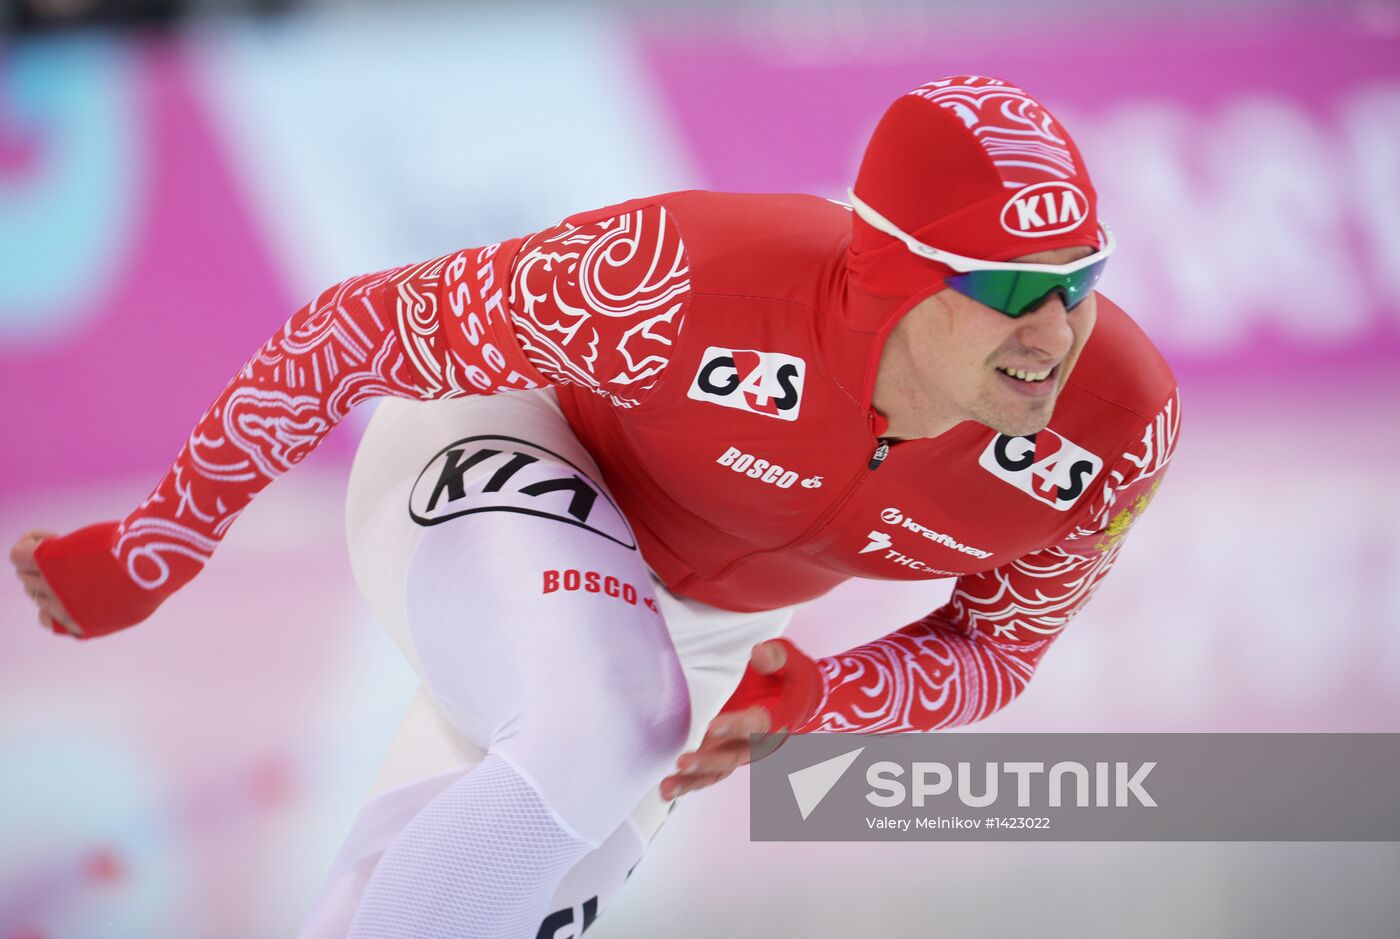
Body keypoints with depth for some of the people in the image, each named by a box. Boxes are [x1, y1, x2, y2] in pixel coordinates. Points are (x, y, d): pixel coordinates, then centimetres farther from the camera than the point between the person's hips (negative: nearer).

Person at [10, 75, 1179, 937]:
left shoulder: (1115, 433, -28)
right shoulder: (675, 281, -41)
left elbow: (995, 648, -7)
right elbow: (353, 332, -25)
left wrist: (799, 698, -29)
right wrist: (147, 552, -17)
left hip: (701, 618, 6)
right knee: (605, 729, -36)